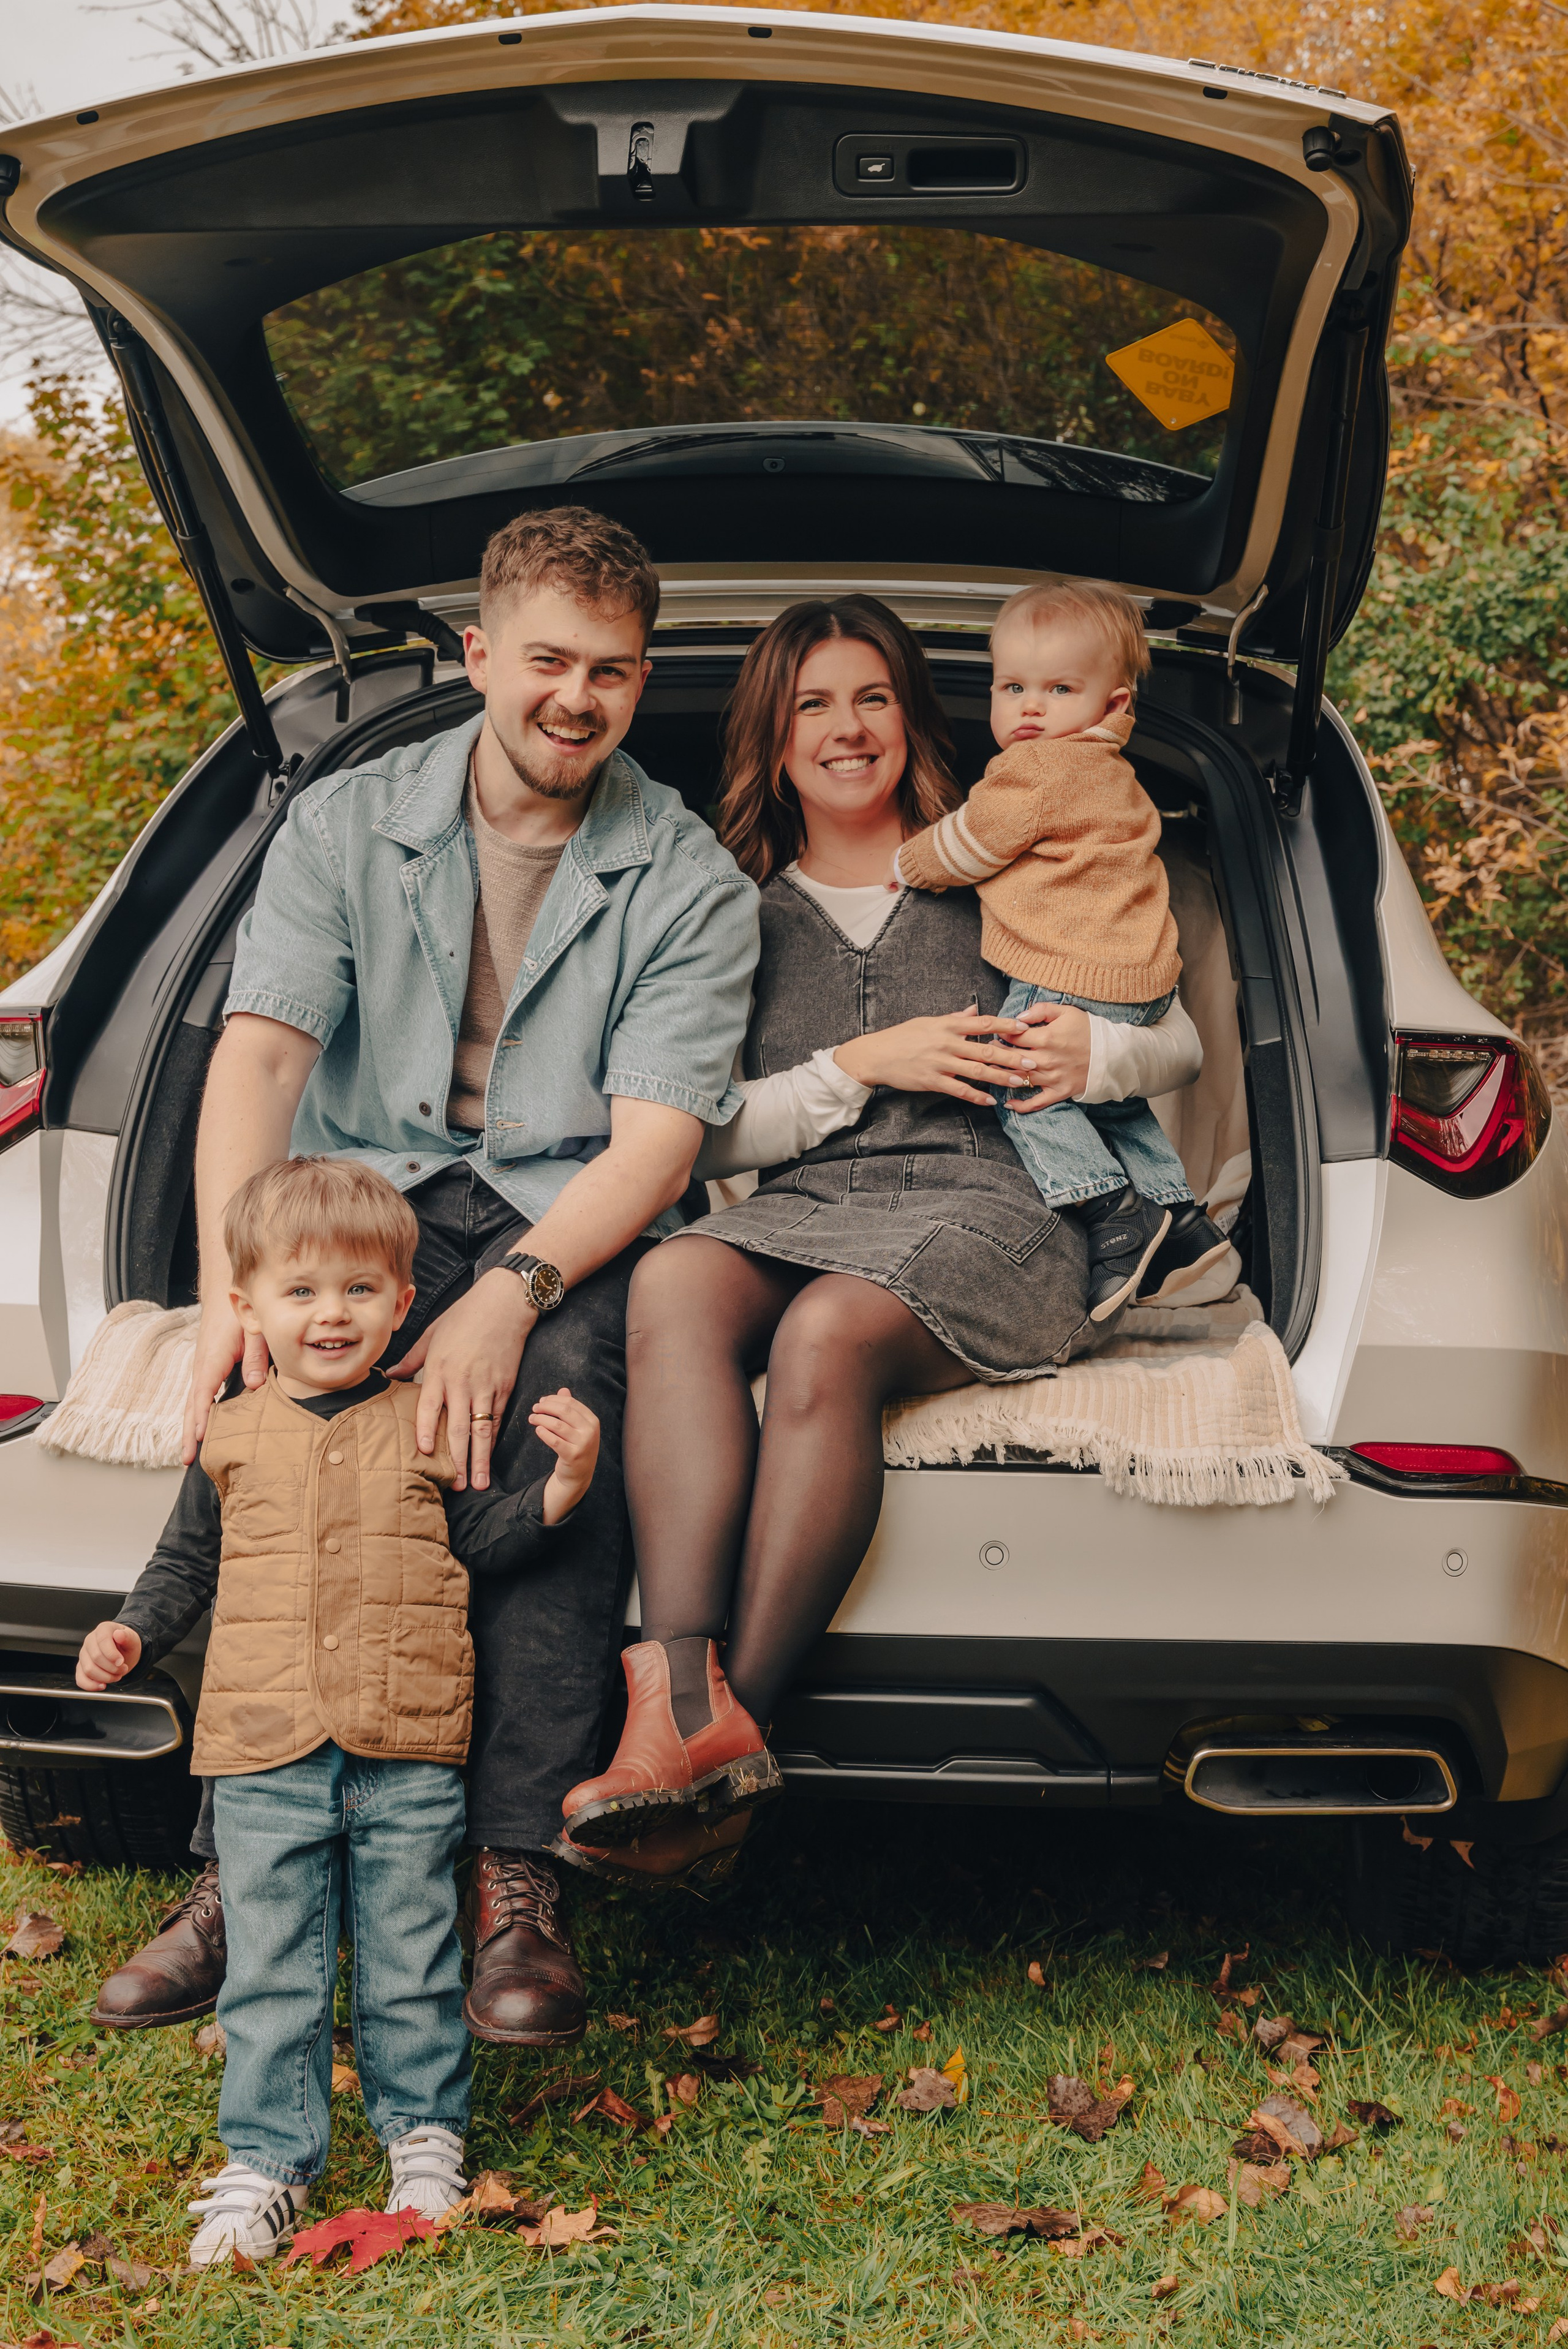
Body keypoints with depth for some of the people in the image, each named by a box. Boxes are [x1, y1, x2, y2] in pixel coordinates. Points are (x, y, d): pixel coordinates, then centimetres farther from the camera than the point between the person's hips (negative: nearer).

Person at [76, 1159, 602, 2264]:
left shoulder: (428, 1427, 6)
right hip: (265, 1755, 1)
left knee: (411, 1956, 7)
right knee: (270, 1967, 4)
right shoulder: (231, 1438, 9)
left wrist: (563, 1483, -10)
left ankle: (424, 2130, 24)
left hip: (409, 1754, -1)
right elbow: (186, 1563, 18)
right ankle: (267, 2157, 14)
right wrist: (132, 1633, 4)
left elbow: (489, 1537, 5)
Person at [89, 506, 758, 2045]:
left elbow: (656, 1143, -8)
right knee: (274, 1403, -30)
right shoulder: (345, 825, 8)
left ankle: (515, 1873, -32)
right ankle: (241, 1862, -26)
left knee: (559, 1395, -35)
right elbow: (261, 1051, -5)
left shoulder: (689, 879, 3)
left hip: (571, 1225, -1)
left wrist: (513, 1293, -27)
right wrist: (233, 1286, -23)